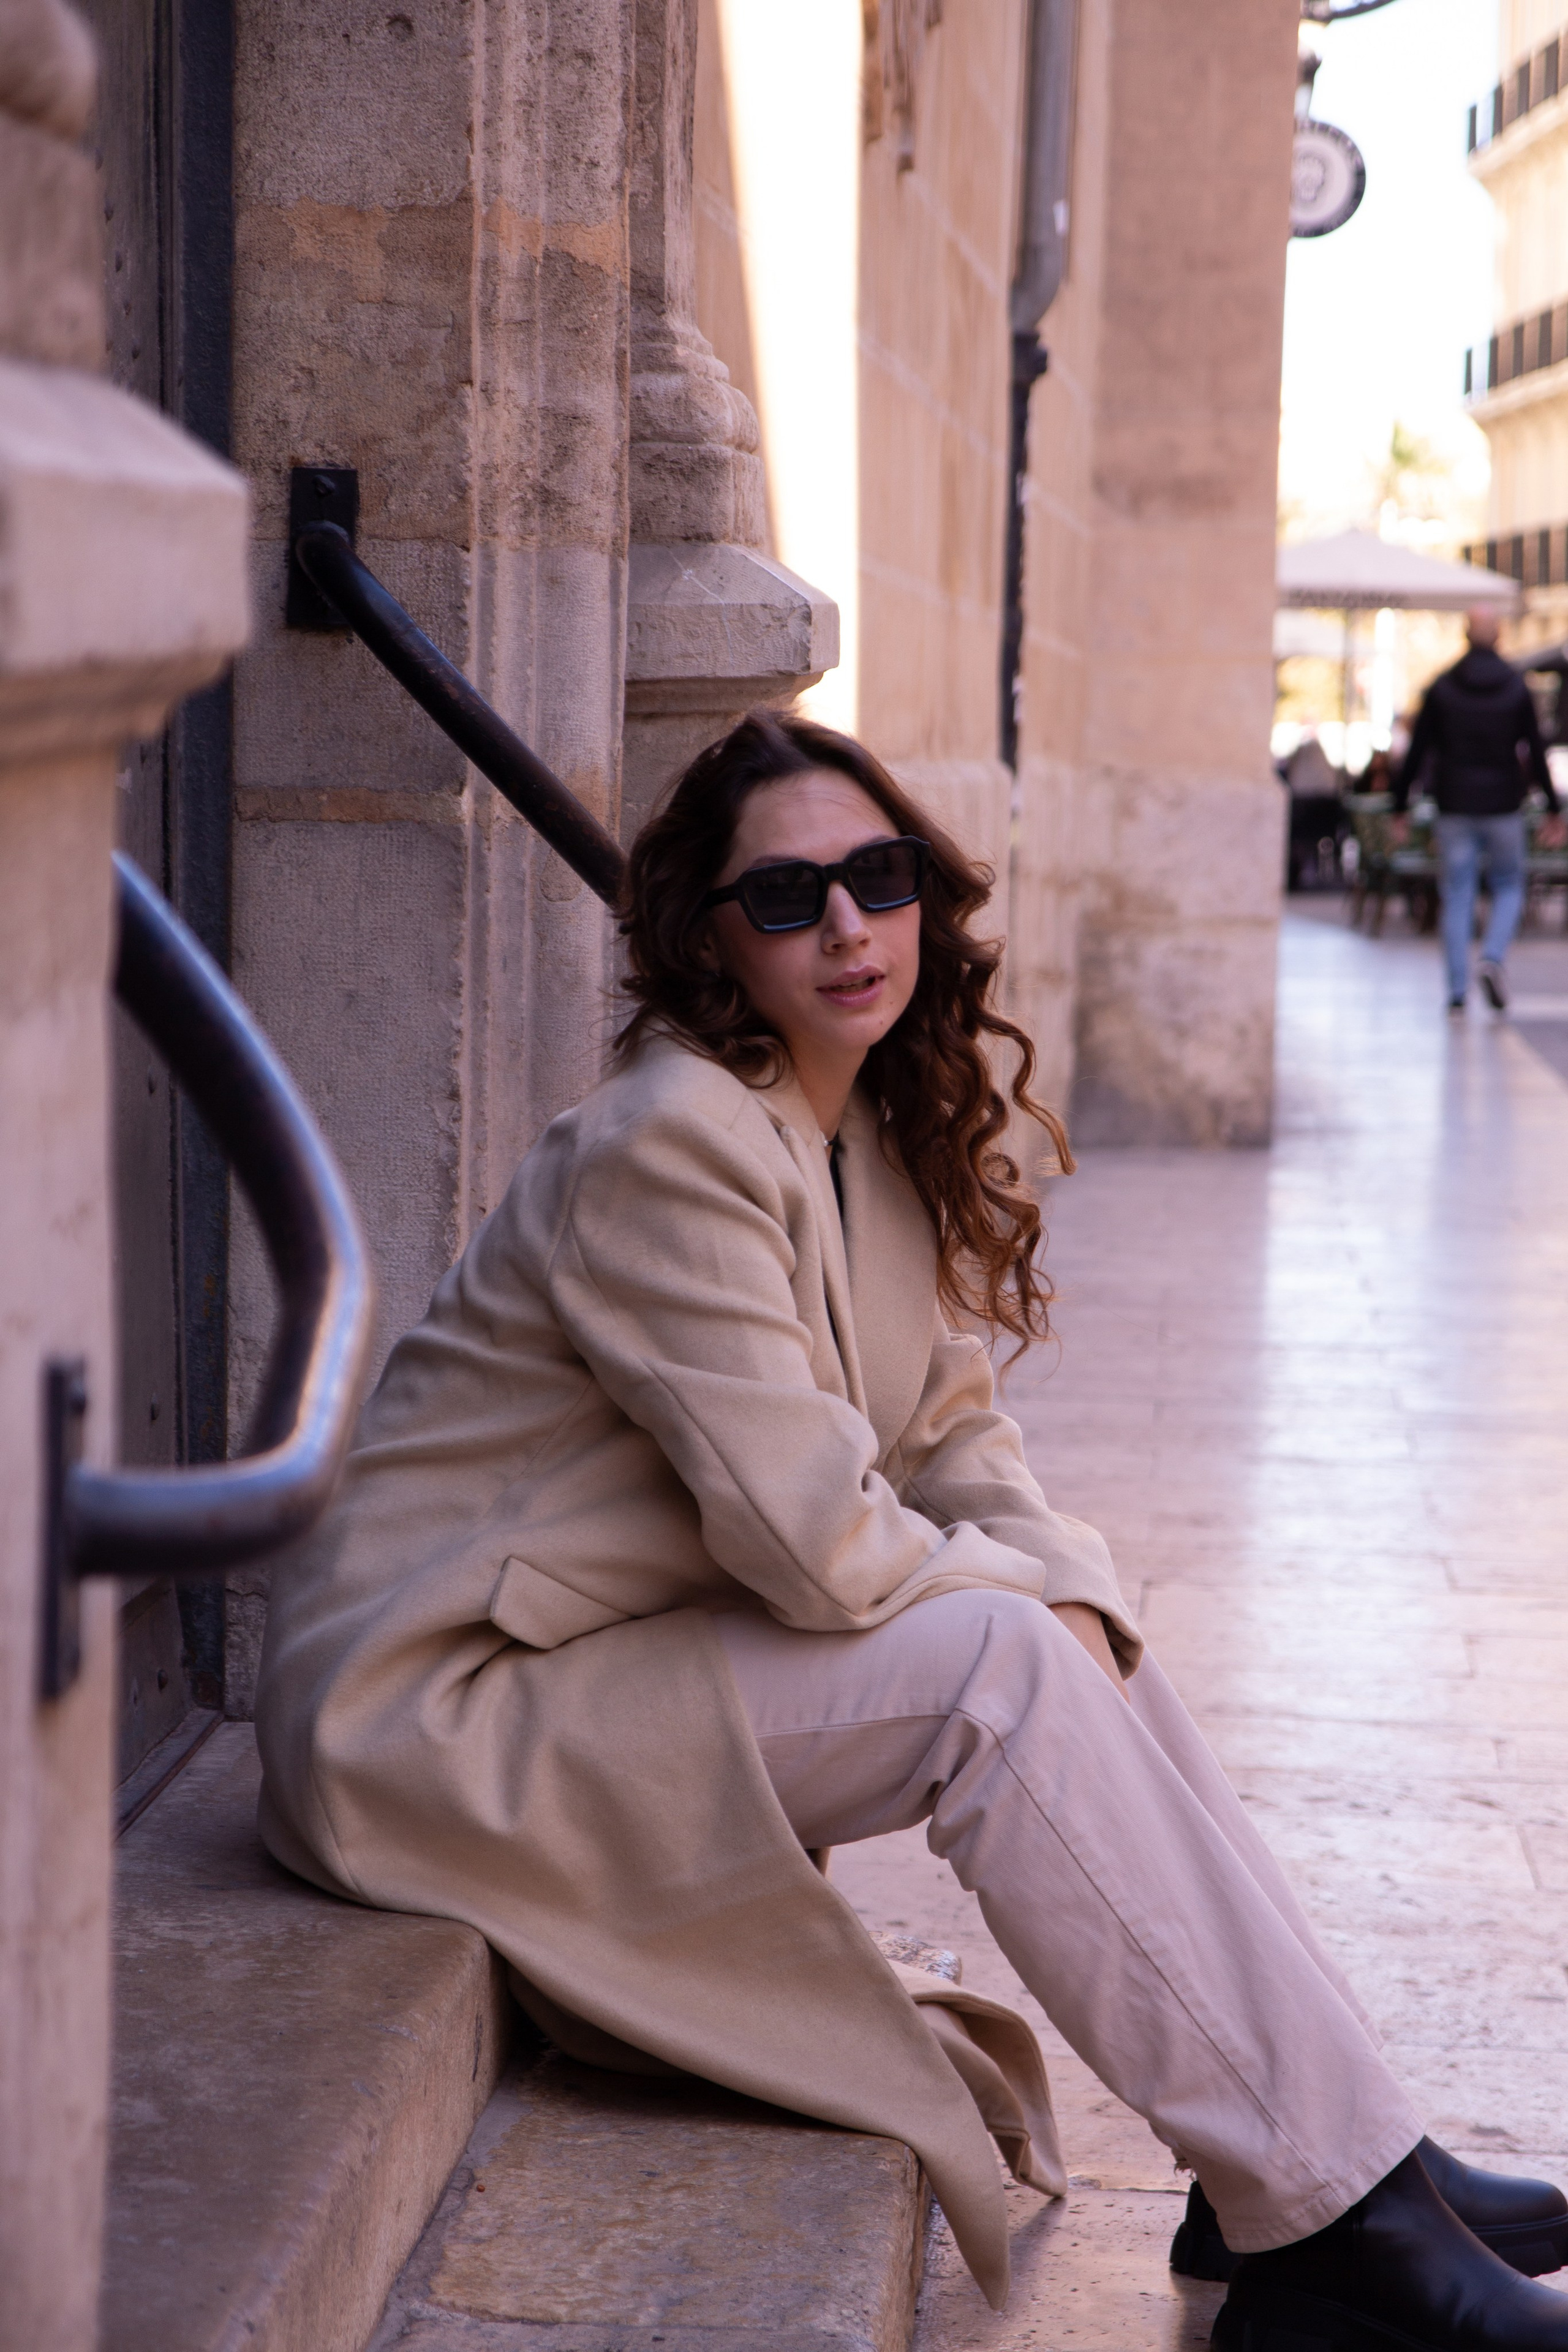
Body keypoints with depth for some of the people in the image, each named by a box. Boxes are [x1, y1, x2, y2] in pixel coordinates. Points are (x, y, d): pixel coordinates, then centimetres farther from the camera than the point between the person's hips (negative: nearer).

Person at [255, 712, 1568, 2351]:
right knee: (999, 1672, -22)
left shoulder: (884, 1134, 7)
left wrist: (1077, 1600, -8)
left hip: (617, 1658, 9)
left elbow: (956, 1438, 10)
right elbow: (816, 1541, -26)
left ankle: (1346, 2162, 2)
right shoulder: (671, 1145, -22)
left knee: (1077, 1645, 0)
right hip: (433, 1713, -9)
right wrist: (1028, 1603, -8)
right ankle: (1331, 2221, -15)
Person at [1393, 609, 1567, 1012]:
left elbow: (1417, 754, -2)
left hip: (1455, 810, 0)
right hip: (1503, 808, 0)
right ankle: (1493, 959, -10)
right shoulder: (1517, 688, -1)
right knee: (1509, 889, 14)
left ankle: (1458, 990, 1)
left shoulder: (1440, 689, -1)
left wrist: (1400, 808, 4)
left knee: (1457, 898, 5)